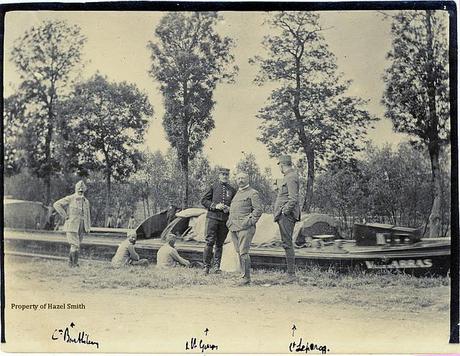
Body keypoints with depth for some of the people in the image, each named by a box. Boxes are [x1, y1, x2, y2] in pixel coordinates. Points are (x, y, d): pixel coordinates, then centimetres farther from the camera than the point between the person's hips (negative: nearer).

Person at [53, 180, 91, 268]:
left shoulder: (86, 201, 9)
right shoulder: (70, 199, -10)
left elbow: (87, 215, 16)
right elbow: (56, 205, -12)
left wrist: (88, 227, 10)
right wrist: (65, 216, -14)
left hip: (81, 227, 6)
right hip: (71, 226, -6)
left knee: (76, 245, 13)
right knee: (75, 245, -11)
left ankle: (71, 262, 25)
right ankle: (74, 263, 0)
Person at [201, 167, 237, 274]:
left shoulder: (232, 190, 11)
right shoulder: (213, 187, 5)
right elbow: (204, 200, 4)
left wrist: (229, 209, -4)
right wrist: (215, 206, -10)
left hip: (225, 220, 2)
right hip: (212, 217, -2)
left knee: (220, 244, 8)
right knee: (210, 242, -7)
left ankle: (217, 266, 15)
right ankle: (206, 266, 0)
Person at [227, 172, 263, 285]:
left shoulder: (253, 193, -1)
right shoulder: (237, 194, 23)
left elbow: (258, 209, -8)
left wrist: (251, 222, -15)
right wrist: (229, 221, 19)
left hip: (245, 228, -8)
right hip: (233, 228, 8)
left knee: (243, 252, -12)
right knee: (238, 252, 8)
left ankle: (247, 277, -9)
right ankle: (244, 274, 14)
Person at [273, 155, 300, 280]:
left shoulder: (291, 177, -12)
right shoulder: (289, 176, 19)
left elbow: (293, 199, -20)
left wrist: (284, 211, -17)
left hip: (286, 215, -10)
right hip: (285, 215, 10)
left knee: (287, 243, -9)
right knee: (287, 243, 12)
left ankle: (291, 274, -7)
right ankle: (291, 272, 17)